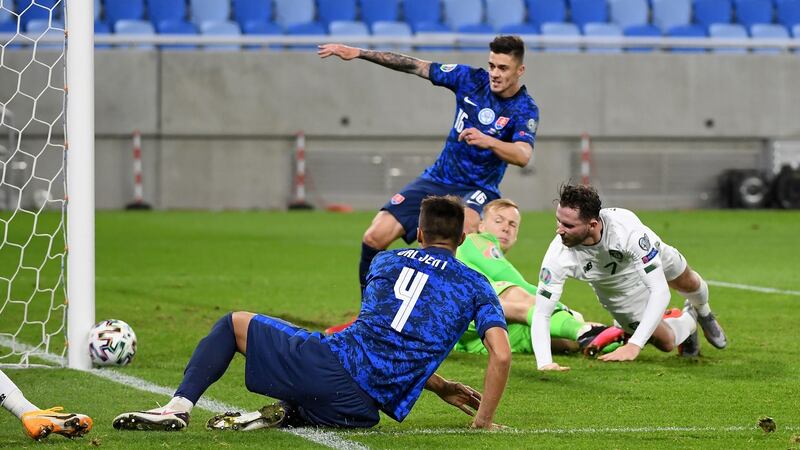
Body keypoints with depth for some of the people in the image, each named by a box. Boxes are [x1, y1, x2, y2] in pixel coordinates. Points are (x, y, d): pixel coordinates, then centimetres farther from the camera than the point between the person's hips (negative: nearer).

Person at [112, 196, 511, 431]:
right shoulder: (475, 286, 13)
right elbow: (501, 356, -1)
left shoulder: (386, 262, 21)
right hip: (361, 409, 0)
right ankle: (287, 415, 0)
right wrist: (483, 420, 9)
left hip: (334, 360, 0)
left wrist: (440, 388, 31)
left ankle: (179, 406, 1)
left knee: (234, 324, 25)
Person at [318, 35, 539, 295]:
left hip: (476, 189, -4)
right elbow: (416, 67, 3)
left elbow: (523, 156, -30)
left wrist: (488, 141, -48)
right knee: (374, 238, -9)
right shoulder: (472, 80, -1)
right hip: (437, 179, 4)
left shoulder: (525, 109, -13)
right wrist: (358, 53, 1)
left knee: (466, 225, -41)